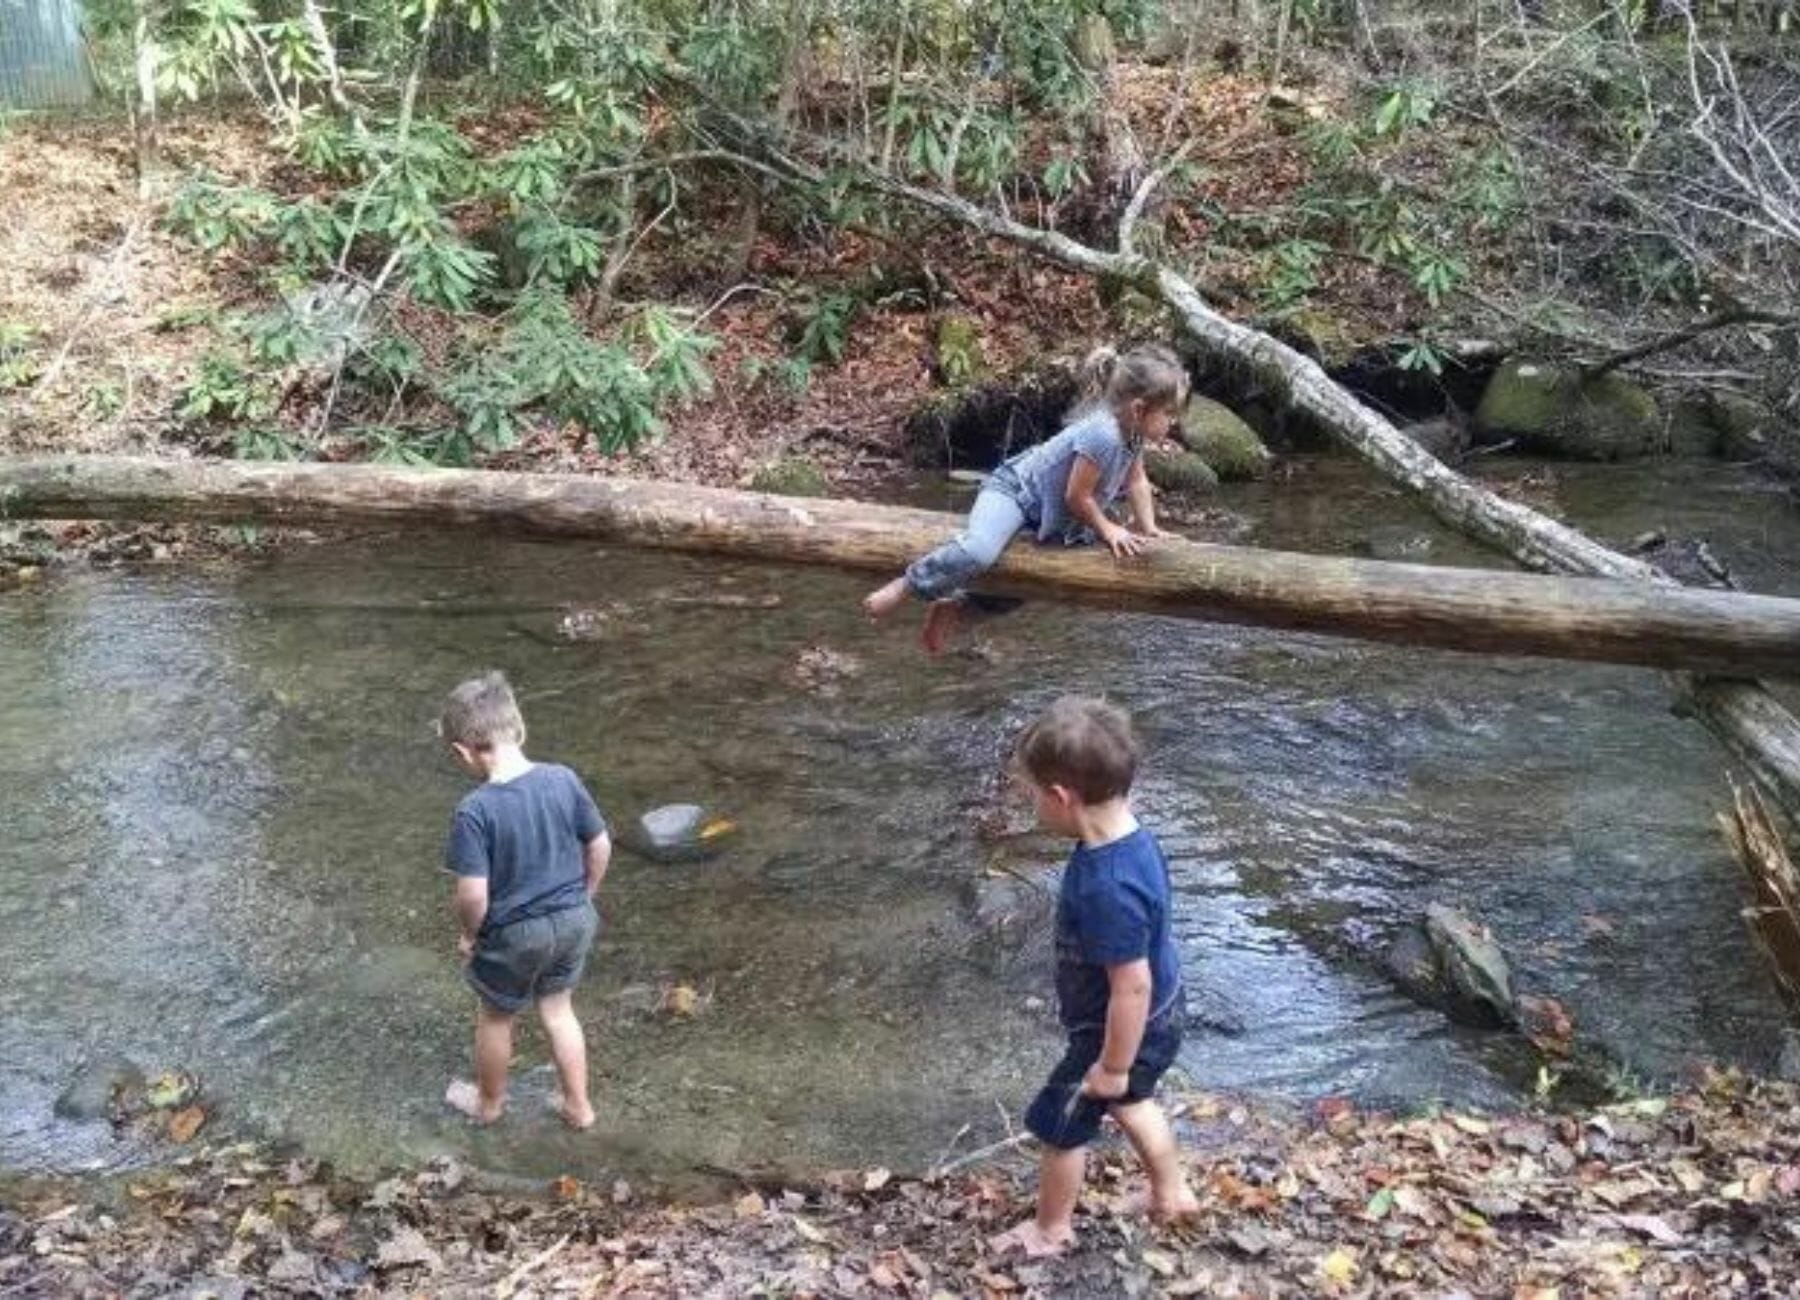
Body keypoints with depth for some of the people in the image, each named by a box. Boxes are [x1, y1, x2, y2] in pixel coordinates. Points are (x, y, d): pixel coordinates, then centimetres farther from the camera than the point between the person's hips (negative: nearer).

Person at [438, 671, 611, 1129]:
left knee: (495, 1018, 23)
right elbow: (600, 847, -3)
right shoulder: (564, 780, -13)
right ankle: (578, 1105, 37)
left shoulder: (474, 811, -26)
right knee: (558, 1010, 26)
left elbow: (473, 894, -26)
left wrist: (467, 935, -5)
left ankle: (489, 1103, 45)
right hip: (573, 921, 4)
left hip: (513, 935, -4)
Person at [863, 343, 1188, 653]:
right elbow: (1076, 497, -25)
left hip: (1047, 511, 10)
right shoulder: (1101, 434, -34)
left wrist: (1147, 528, 4)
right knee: (978, 551, -35)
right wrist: (1107, 529, -11)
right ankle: (906, 586, -14)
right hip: (1012, 490, -10)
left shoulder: (1133, 431, -7)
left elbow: (1136, 480, 10)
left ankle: (959, 604, 23)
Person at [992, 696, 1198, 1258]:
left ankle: (1051, 1228, 39)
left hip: (1126, 1029, -8)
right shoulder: (1128, 838, -11)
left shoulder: (1108, 887, -40)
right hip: (1157, 1019, 8)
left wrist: (1112, 1066, -19)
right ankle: (1172, 1194, 54)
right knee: (1132, 1101, 34)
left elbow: (1131, 987, -33)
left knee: (1060, 1123, 16)